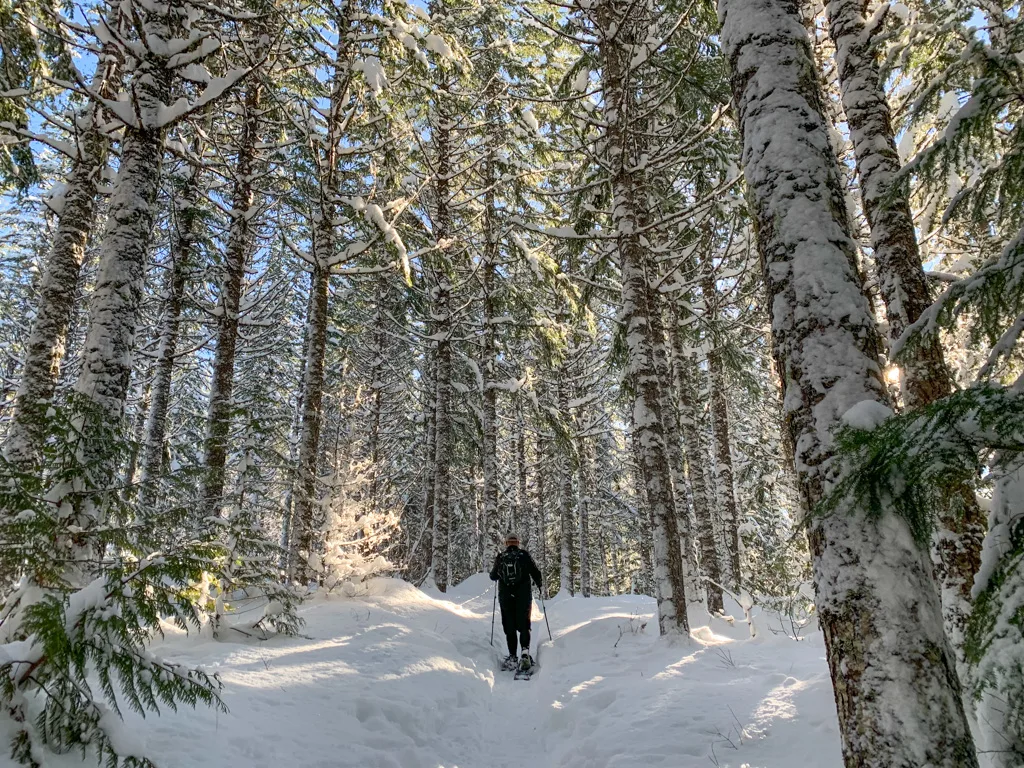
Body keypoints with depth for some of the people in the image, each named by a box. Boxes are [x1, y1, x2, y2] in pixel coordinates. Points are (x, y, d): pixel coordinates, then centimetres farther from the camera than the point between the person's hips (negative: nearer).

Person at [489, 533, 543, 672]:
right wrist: (539, 585, 20)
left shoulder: (500, 557, 2)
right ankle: (525, 651, -15)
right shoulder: (524, 555, -2)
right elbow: (536, 573, 0)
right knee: (523, 625, 6)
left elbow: (493, 577, 13)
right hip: (523, 596, -1)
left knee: (509, 627, 8)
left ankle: (512, 656, 2)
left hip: (505, 597, 1)